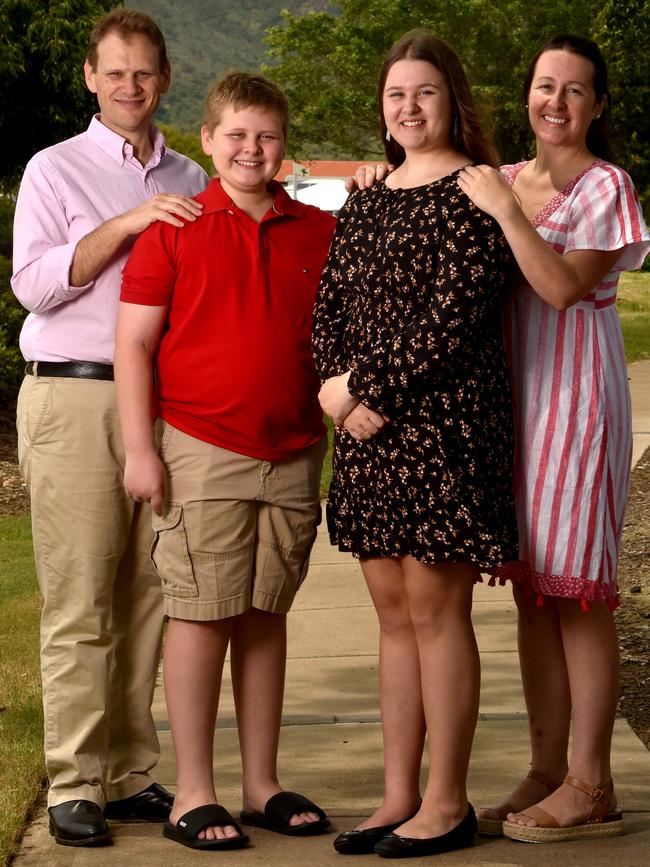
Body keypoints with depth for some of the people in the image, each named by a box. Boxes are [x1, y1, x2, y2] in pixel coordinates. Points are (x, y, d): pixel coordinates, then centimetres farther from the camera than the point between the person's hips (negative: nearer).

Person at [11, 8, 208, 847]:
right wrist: (126, 225, -14)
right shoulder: (55, 170, 7)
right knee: (79, 602, -6)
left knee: (148, 597, 2)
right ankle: (73, 785, -2)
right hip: (75, 400, -4)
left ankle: (129, 773, 9)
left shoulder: (190, 182, 18)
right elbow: (34, 282, -6)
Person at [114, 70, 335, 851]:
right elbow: (133, 343, -3)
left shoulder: (320, 233, 9)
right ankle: (193, 794, 7)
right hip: (202, 452, -3)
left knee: (266, 616, 10)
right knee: (200, 615, -1)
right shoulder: (173, 229, -1)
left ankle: (261, 785, 19)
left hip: (293, 456, 3)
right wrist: (140, 448, -9)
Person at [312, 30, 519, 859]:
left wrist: (366, 388, -13)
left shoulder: (472, 196, -7)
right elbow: (328, 308, 14)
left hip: (446, 424, -7)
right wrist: (340, 388, -5)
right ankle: (398, 797, 17)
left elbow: (454, 318, -15)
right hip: (369, 430, 7)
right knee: (394, 612, 10)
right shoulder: (363, 205, 16)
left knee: (436, 610, -3)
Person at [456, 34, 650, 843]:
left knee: (577, 592, -4)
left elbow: (563, 287, -17)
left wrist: (506, 212, -20)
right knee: (532, 592, 9)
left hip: (576, 401, -6)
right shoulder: (503, 180, 13)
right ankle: (546, 773, 17)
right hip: (513, 397, 6)